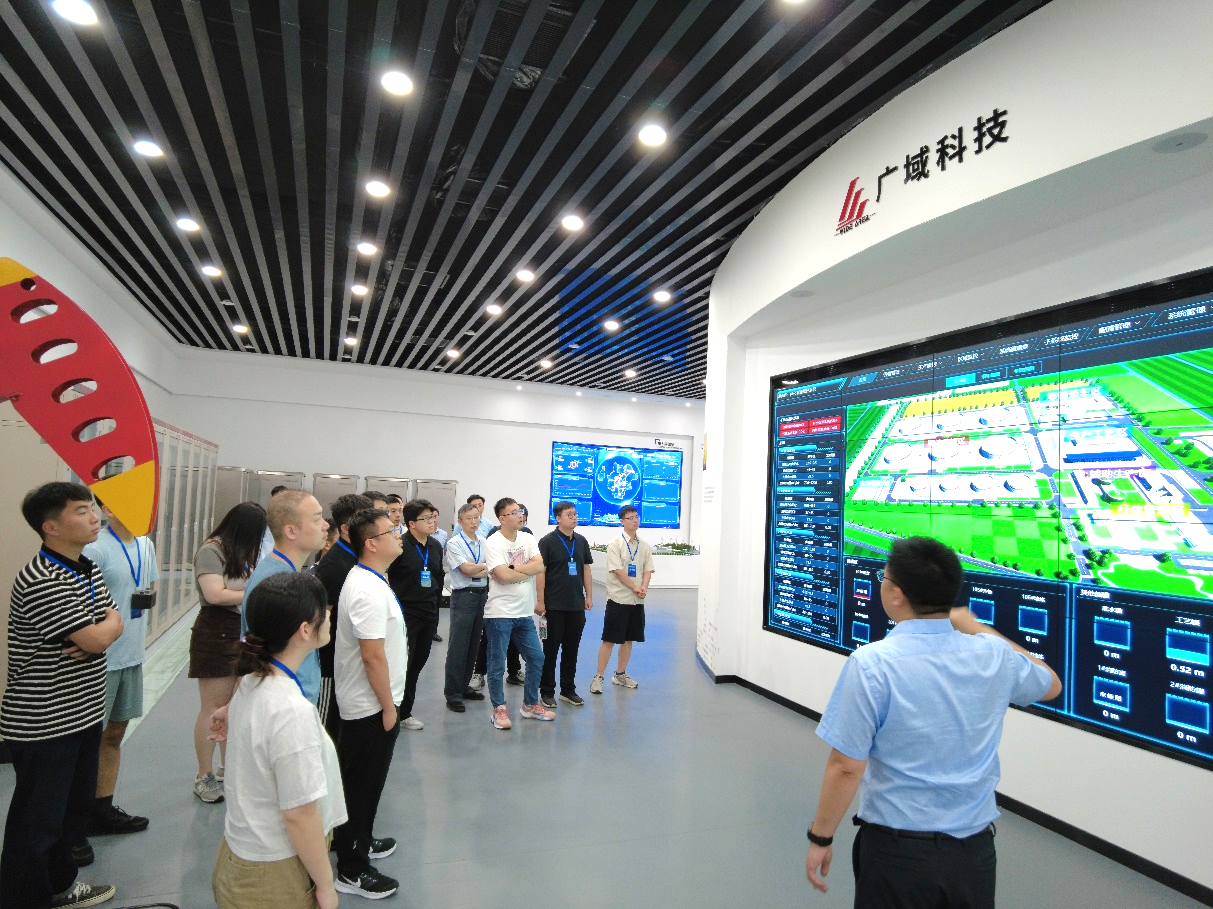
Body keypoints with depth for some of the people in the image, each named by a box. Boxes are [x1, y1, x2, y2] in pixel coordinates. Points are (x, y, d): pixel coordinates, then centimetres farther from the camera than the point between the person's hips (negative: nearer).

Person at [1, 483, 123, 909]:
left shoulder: (88, 569, 5)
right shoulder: (40, 582, -25)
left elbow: (114, 628, 8)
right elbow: (98, 637, -28)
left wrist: (93, 637, -14)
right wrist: (108, 623, -6)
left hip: (84, 714, 9)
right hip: (43, 725, -9)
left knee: (76, 806, 22)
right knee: (37, 820, 7)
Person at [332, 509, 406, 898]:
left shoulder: (367, 580, 6)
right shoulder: (369, 591, -27)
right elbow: (373, 655, -27)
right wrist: (388, 706, -17)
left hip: (364, 703, 10)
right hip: (371, 706, -10)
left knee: (363, 781, 24)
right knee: (363, 785, 5)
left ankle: (359, 840, 41)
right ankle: (352, 870, 20)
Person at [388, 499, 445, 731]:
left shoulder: (435, 546, 9)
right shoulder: (400, 545, -14)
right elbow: (385, 578, -14)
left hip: (429, 614, 7)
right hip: (405, 614, -7)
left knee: (418, 663, 13)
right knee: (402, 665, -3)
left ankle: (405, 712, 26)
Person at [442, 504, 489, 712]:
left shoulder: (482, 543, 10)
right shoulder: (454, 543, -7)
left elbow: (488, 572, 5)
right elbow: (467, 569, -14)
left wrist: (476, 570, -13)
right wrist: (486, 566, -3)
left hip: (482, 595, 6)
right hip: (463, 596, -6)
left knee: (473, 645, 13)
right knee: (458, 647, -3)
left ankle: (464, 687, 26)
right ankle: (452, 694, 6)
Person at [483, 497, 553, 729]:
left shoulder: (528, 539, 4)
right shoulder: (493, 543, -13)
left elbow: (540, 566, -9)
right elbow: (503, 575, -23)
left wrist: (513, 568, -18)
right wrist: (528, 571, -9)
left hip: (524, 613, 6)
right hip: (500, 613, -6)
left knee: (536, 658, 13)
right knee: (497, 664, 4)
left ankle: (530, 705, 29)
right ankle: (499, 709, 21)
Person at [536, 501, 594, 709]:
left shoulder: (581, 541, 9)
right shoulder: (548, 542, -7)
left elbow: (586, 570, 14)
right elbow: (540, 572, -9)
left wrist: (589, 596, 9)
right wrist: (540, 601, -13)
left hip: (577, 605, 5)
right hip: (554, 606, -5)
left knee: (571, 649, 12)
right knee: (550, 649, 5)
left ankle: (568, 690, 24)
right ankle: (547, 692, 16)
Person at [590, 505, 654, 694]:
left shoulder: (644, 546, 8)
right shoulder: (615, 544, -9)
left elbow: (648, 570, 5)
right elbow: (617, 571, -15)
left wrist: (644, 588, -12)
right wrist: (635, 588, -15)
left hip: (637, 600, 6)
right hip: (618, 598, -5)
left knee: (628, 639, 13)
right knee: (609, 640, -3)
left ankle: (620, 674, 26)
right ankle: (599, 677, 6)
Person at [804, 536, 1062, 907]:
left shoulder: (872, 663, -21)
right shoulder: (993, 655, -6)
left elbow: (847, 767, -18)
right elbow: (1051, 684, 17)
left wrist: (820, 838, -4)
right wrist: (977, 627, 21)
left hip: (898, 849, -4)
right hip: (973, 849, 5)